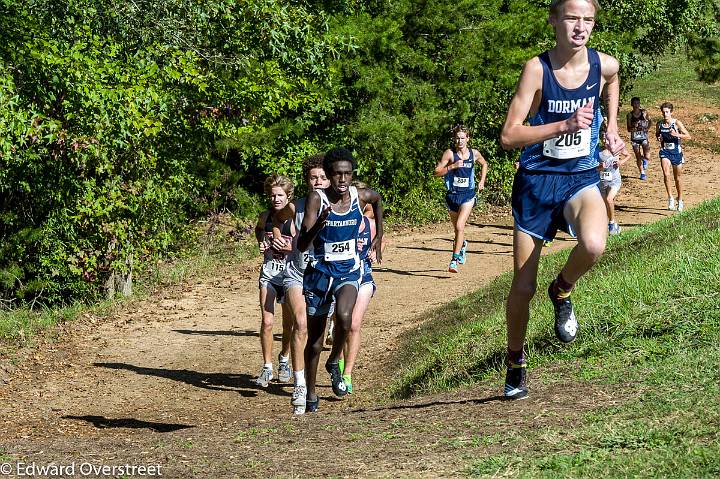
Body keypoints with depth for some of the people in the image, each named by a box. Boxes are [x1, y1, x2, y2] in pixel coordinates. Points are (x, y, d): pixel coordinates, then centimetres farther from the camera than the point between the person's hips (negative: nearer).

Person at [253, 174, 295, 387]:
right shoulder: (265, 216, 0)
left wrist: (288, 247, -25)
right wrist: (261, 244, 5)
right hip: (269, 272, 2)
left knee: (289, 324, 10)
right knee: (267, 322, -10)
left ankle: (284, 360, 35)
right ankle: (267, 367, 0)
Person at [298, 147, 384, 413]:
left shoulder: (361, 196, -6)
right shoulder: (317, 198, -15)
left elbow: (378, 200, 22)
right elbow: (301, 245, -20)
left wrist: (379, 236, 22)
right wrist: (319, 223, -37)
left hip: (349, 271, 1)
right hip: (320, 271, -1)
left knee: (343, 316, -30)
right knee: (315, 339, 8)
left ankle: (334, 363, -1)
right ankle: (311, 394, 27)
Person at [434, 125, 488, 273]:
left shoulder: (474, 154, 1)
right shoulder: (449, 153, -6)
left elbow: (484, 164, 23)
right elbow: (437, 172, -8)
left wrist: (482, 180, 11)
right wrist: (452, 166, -20)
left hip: (468, 195, -1)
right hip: (452, 194, 1)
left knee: (460, 226, -19)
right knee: (457, 228, 17)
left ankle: (454, 260, -18)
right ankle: (462, 245, 51)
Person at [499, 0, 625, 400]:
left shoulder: (605, 64, -6)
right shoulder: (537, 69, -15)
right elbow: (509, 136, -19)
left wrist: (611, 127, 12)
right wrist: (565, 125, -27)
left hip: (581, 178, 1)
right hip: (536, 182, -1)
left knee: (593, 245, -32)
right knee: (523, 286, 4)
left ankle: (562, 291, 2)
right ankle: (515, 364, 29)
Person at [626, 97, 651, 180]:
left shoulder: (644, 112, -2)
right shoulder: (630, 115, -5)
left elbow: (650, 122, 14)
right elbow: (629, 129, -4)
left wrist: (647, 128, -3)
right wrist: (634, 127, -24)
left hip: (644, 136, 0)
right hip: (635, 138, 0)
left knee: (647, 157, -13)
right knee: (638, 158, 7)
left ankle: (644, 160, 25)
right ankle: (642, 173, 27)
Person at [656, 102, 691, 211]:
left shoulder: (677, 123, -11)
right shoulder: (659, 124, -2)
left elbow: (688, 136, -12)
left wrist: (677, 134, -27)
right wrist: (659, 138, -5)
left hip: (676, 152, -1)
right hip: (665, 152, 1)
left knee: (678, 177, 12)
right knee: (666, 174, -22)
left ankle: (680, 200, 29)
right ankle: (670, 198, -16)